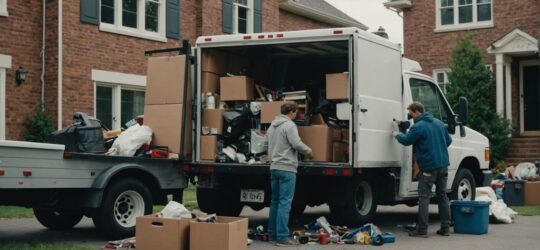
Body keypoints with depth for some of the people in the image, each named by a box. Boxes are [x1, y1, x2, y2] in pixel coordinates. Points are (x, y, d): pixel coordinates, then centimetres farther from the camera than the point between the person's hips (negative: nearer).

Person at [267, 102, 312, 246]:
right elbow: (297, 144, -16)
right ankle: (282, 237, -10)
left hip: (274, 167, 9)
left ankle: (272, 234, 21)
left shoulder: (272, 126, 15)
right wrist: (308, 151, 1)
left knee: (275, 201, 16)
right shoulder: (289, 125, -11)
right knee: (285, 202, -8)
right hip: (287, 168, -9)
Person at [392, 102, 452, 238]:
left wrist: (396, 135, 17)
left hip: (428, 166, -7)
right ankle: (445, 228, 16)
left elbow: (406, 140, -3)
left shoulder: (418, 127, -14)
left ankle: (422, 230, -4)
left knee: (424, 197, -3)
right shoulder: (439, 123, 10)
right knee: (442, 195, 14)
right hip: (443, 165, 7)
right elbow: (448, 140, 18)